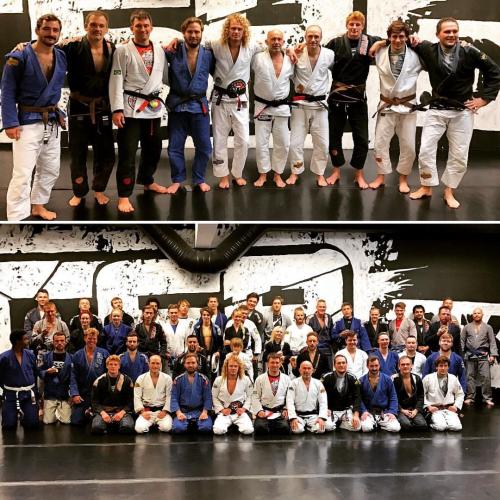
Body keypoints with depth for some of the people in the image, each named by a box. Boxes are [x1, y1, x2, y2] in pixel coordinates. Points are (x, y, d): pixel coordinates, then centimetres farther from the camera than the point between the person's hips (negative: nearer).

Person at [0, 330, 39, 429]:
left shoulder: (30, 355, 0)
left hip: (28, 393, 2)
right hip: (11, 394, -2)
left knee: (32, 424, -6)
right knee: (9, 425, -7)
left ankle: (23, 414, 27)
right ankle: (16, 414, 27)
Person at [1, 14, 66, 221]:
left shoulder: (62, 56, 3)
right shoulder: (20, 57, -12)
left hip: (53, 121, 6)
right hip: (28, 121, -6)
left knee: (50, 170, 16)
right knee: (22, 174, -10)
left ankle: (38, 205, 34)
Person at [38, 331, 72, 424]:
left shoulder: (70, 358, 2)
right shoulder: (47, 356, 5)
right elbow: (40, 372, 4)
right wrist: (47, 372, -16)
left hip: (65, 395, -1)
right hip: (50, 394, 1)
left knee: (66, 421, -6)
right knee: (48, 421, -3)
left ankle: (59, 413, 26)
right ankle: (55, 413, 28)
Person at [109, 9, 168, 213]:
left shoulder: (159, 50, 8)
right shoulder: (123, 50, -7)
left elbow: (164, 75, 17)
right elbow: (116, 81, -10)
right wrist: (117, 109, -15)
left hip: (153, 106, 5)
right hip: (131, 107, -5)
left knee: (153, 148, 18)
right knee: (127, 153, -5)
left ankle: (147, 181, 41)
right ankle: (124, 196, 0)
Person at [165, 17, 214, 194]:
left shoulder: (208, 54, 3)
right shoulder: (173, 51, -3)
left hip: (199, 105, 1)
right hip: (177, 105, -1)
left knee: (204, 146, 5)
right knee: (175, 147, 5)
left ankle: (199, 179, 23)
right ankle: (177, 180, 21)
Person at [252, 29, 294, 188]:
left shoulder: (290, 61, 1)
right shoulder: (258, 58, -10)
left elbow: (295, 79, 17)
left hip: (282, 107, 2)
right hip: (262, 106, -2)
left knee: (282, 143, 5)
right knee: (261, 142, 3)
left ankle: (277, 174, 19)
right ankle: (263, 173, 16)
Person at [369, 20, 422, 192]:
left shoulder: (416, 55, -7)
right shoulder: (380, 54, -3)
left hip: (407, 106, -1)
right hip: (386, 105, 1)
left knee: (408, 145, 4)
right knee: (380, 142, 5)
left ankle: (403, 179, 20)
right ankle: (381, 176, 20)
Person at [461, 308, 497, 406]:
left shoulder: (488, 328, 10)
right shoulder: (467, 327, 13)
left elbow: (492, 342, 6)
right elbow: (462, 341, 11)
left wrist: (493, 354, -5)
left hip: (483, 355, -1)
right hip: (470, 355, 1)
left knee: (486, 377, -8)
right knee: (470, 377, 3)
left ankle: (487, 398, -3)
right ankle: (470, 397, 10)